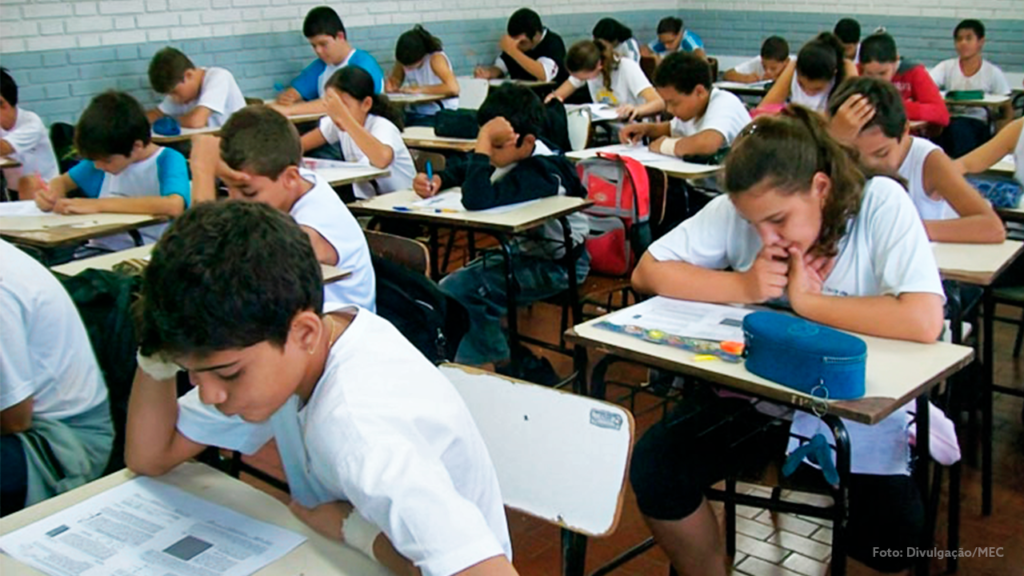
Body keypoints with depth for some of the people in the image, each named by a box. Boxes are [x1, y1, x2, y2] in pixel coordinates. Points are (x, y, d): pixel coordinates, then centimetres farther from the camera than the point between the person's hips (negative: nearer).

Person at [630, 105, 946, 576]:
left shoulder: (881, 202, -17)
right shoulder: (738, 207, -9)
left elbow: (924, 320, -29)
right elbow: (647, 272, -7)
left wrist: (806, 299, -21)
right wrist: (743, 285, -19)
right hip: (755, 392, 3)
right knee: (653, 470, -17)